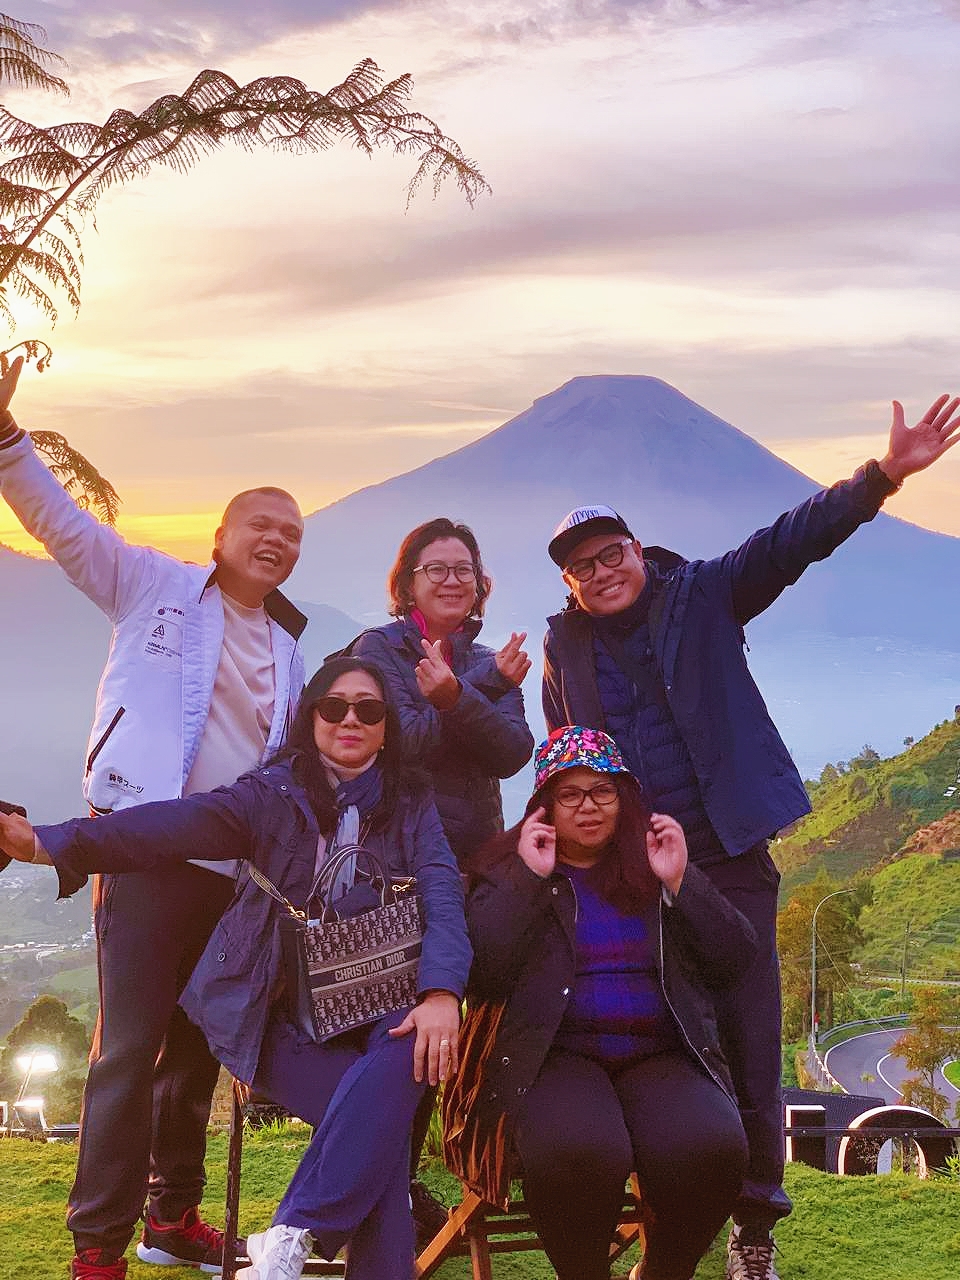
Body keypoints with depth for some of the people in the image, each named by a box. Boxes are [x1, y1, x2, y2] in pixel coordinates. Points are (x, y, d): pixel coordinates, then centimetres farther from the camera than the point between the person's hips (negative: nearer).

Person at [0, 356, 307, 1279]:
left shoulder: (287, 648, 17)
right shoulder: (156, 587, 1)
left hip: (234, 866, 6)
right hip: (144, 848, -6)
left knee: (196, 1046, 14)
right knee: (130, 1045, -10)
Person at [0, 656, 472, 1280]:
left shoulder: (410, 803, 7)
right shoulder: (273, 794, 1)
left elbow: (442, 890, -8)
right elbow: (180, 822, -13)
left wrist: (441, 992, -27)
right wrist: (51, 843, -28)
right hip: (279, 1012, -2)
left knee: (407, 1054, -31)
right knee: (376, 1116, -27)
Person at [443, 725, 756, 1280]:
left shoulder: (660, 862, 19)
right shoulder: (508, 870, 12)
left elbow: (736, 960, 8)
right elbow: (482, 973, -5)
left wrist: (679, 883, -3)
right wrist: (530, 878, -7)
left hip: (659, 1056, 2)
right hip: (554, 1055, -2)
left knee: (710, 1148, -31)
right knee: (577, 1151, -37)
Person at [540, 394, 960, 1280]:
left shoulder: (702, 596, 5)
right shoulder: (564, 647, 11)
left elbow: (793, 541, -6)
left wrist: (883, 476, -18)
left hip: (729, 858, -1)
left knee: (748, 1039, -2)